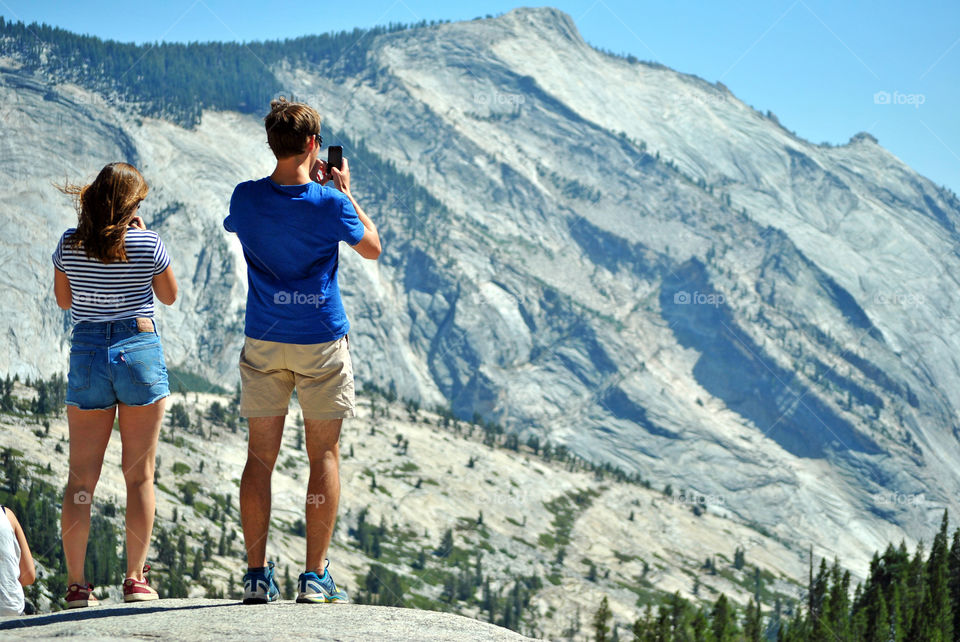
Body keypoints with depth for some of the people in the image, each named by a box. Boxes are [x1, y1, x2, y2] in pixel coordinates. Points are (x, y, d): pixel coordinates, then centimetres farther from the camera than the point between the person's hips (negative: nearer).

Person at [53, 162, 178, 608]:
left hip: (87, 354, 2)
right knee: (139, 474, 5)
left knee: (81, 477, 5)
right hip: (139, 351, -2)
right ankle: (136, 579, 4)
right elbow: (169, 296, 9)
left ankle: (75, 583, 2)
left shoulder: (70, 245, -1)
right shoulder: (147, 243, -7)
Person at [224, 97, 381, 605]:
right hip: (320, 341, -2)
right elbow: (371, 247, 3)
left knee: (260, 454, 7)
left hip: (263, 341, 2)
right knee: (324, 455, 6)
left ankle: (257, 575, 5)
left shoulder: (247, 197, -6)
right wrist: (344, 190, 11)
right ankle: (315, 577, 4)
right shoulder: (329, 203, -14)